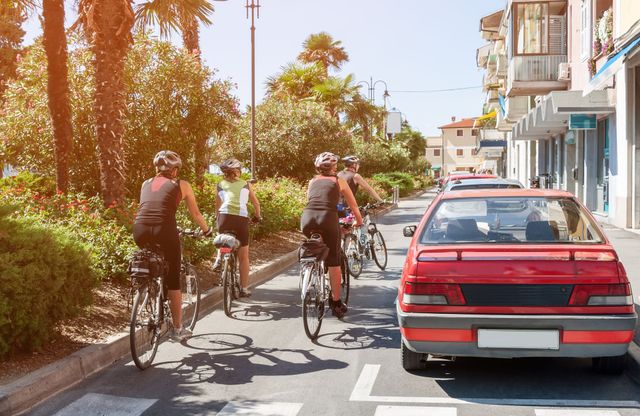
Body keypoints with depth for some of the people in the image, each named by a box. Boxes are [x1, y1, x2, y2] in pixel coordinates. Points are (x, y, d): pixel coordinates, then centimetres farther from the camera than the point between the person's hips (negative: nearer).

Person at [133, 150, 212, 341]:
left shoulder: (146, 184, 24)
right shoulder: (181, 185, 14)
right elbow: (195, 214, 21)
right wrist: (207, 230, 39)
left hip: (140, 230, 4)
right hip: (164, 230, -3)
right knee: (173, 280, 10)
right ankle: (178, 329, 16)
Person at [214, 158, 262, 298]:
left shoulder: (221, 185, 19)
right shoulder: (245, 184, 19)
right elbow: (256, 204, 24)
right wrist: (257, 216, 42)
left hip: (225, 216, 0)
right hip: (241, 218, 0)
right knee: (243, 256, 10)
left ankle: (219, 258, 8)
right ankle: (244, 289, 11)